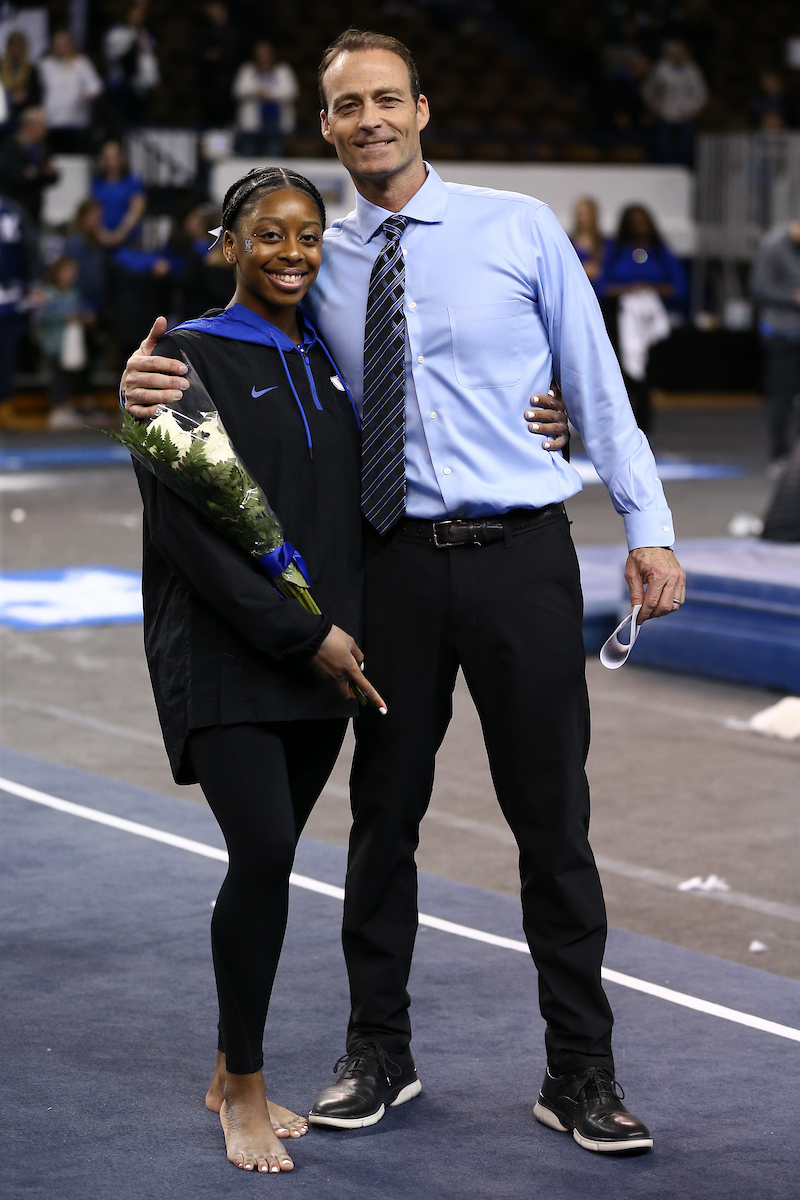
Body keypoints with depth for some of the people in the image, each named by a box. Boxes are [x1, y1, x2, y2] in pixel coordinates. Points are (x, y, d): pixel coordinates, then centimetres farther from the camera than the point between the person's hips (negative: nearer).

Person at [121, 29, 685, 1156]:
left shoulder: (521, 228, 3)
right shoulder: (319, 263, 8)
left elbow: (598, 387, 4)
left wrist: (649, 527, -2)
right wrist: (153, 388, -8)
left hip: (521, 555, -2)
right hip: (396, 565, 2)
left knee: (552, 817, 2)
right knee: (385, 812, 9)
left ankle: (581, 1075, 12)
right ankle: (378, 1056, 25)